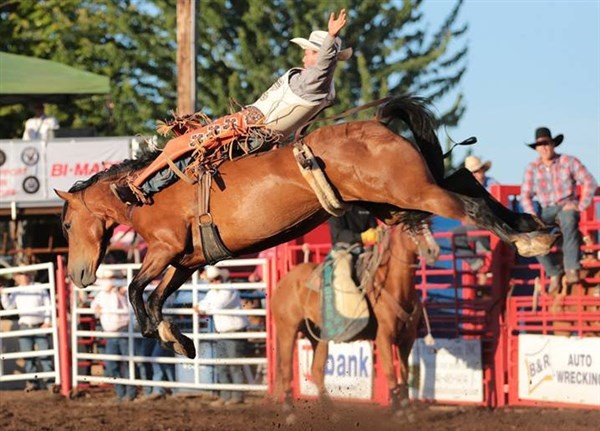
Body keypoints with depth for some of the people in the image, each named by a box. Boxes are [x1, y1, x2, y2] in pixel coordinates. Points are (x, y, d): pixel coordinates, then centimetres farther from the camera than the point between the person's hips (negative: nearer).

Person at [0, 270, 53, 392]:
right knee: (27, 355, 0)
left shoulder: (40, 288, 1)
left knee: (44, 354, -5)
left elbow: (48, 305, 1)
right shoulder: (16, 292, 8)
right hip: (25, 326, 3)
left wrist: (47, 321, -7)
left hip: (40, 326, -3)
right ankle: (32, 381, 5)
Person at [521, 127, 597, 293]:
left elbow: (589, 182, -3)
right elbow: (525, 196, 5)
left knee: (568, 220, -41)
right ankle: (554, 272, -16)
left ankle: (572, 268, -44)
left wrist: (580, 206, -13)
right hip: (547, 210, 3)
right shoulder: (532, 168, 6)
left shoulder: (568, 162, -1)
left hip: (567, 206, -3)